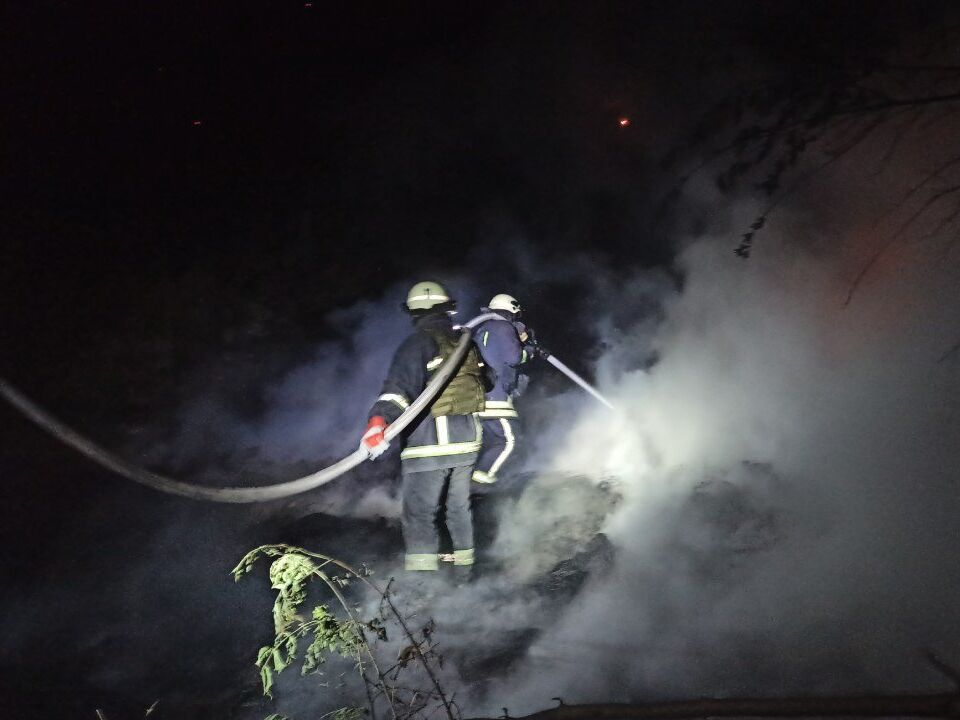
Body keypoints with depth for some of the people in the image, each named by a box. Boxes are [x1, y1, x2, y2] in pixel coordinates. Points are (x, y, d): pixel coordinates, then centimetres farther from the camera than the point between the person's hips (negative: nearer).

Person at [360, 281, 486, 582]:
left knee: (419, 514, -4)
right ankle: (464, 570, 31)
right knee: (459, 507, 20)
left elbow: (401, 384, -27)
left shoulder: (418, 343, -10)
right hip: (467, 442, 7)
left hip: (430, 444, -7)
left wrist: (380, 418, -38)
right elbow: (481, 385, 27)